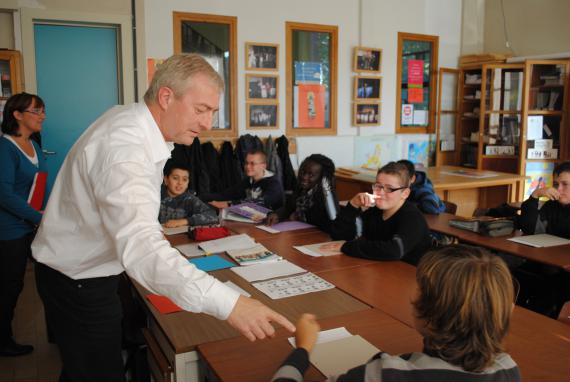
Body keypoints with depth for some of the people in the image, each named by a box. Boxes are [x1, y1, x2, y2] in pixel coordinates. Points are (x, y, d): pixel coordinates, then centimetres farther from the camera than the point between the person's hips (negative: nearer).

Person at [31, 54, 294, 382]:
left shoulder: (129, 120, -2)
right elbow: (141, 247, -48)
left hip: (85, 270, 9)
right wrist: (229, 303, -55)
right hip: (77, 282, -9)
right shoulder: (125, 146, -33)